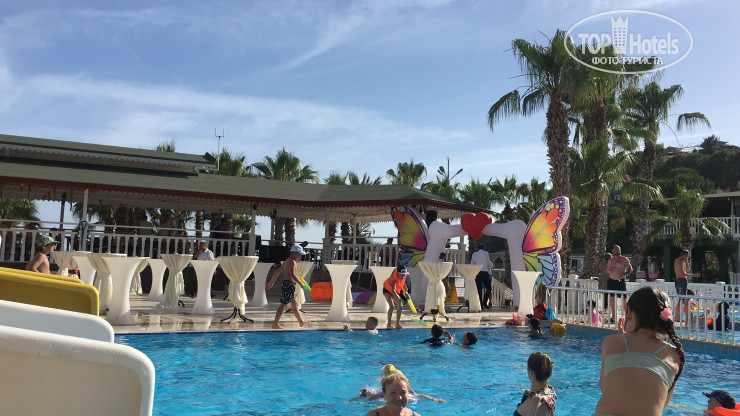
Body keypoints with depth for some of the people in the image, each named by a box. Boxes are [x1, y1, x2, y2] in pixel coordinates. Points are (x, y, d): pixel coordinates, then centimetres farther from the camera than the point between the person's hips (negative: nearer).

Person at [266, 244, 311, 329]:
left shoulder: (287, 261, 17)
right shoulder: (292, 261, -12)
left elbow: (278, 271, 22)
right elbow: (292, 274, -27)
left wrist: (271, 282, 26)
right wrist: (300, 283, -26)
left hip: (286, 284, 11)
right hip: (289, 284, -11)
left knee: (295, 304, 17)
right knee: (283, 304, -8)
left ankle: (301, 322, 28)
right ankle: (275, 324, -6)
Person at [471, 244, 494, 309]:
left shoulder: (474, 254, 10)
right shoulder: (486, 253, 2)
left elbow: (472, 264, 13)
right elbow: (490, 264, 8)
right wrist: (490, 267, 29)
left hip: (477, 273, 3)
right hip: (484, 272, -3)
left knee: (479, 289, 5)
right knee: (488, 288, 2)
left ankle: (480, 304, -1)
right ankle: (484, 302, -14)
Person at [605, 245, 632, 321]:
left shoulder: (624, 259, -2)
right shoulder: (610, 260, 10)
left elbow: (630, 269, -2)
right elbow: (607, 270, 19)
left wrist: (625, 274, -19)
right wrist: (608, 270, -5)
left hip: (621, 281, -4)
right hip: (611, 280, 4)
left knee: (624, 299, -9)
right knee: (612, 298, 7)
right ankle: (613, 316, 16)